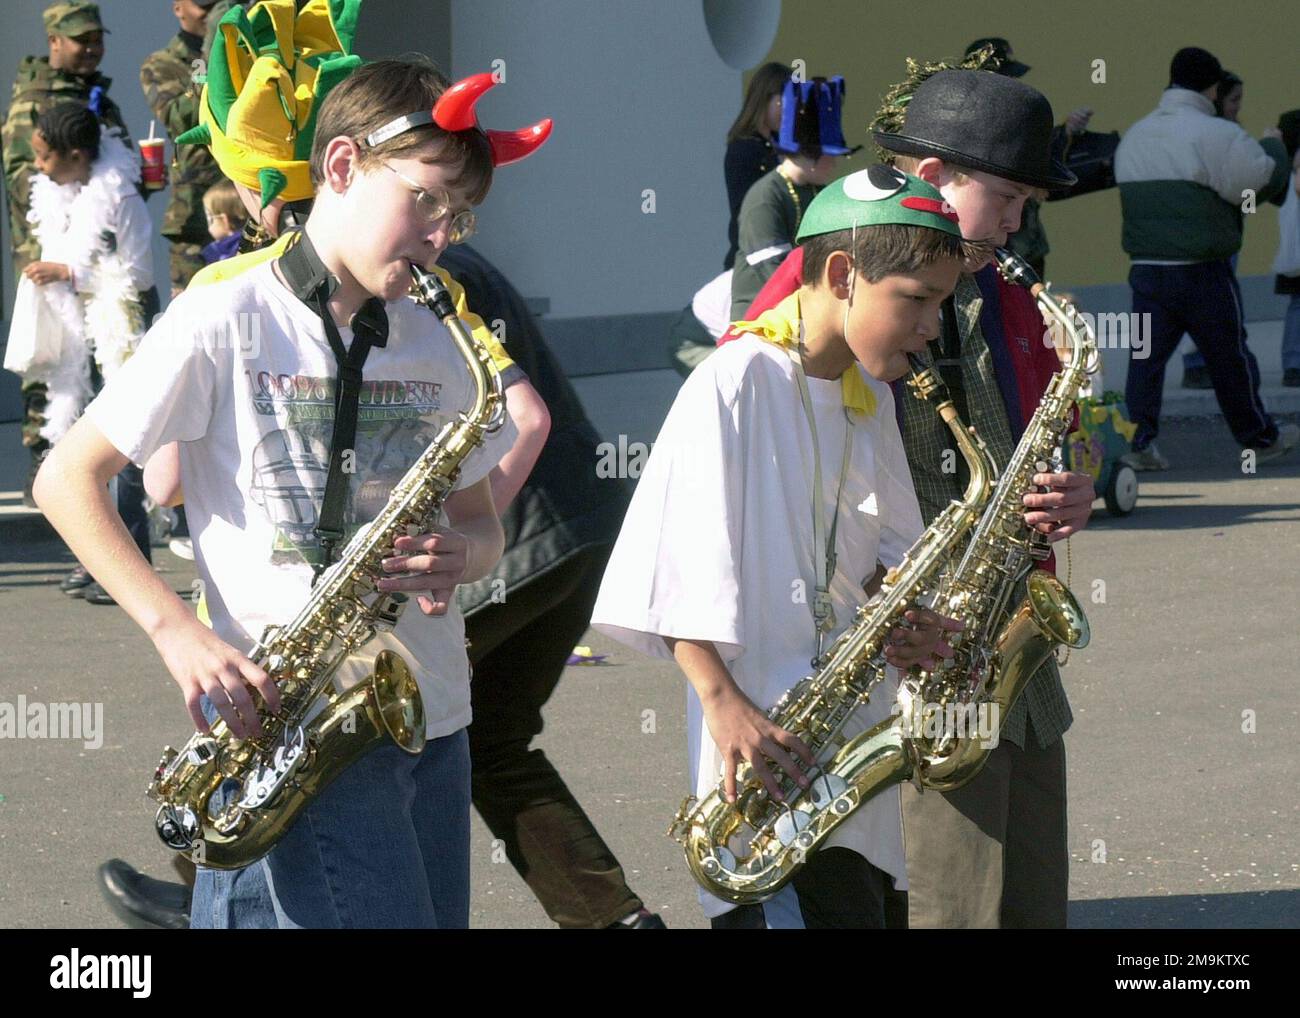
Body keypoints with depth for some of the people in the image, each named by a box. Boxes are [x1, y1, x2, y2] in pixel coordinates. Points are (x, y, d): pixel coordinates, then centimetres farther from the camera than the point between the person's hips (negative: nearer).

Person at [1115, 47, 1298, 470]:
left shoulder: (1133, 138, 10)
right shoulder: (1217, 135, -12)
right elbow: (1263, 182, -11)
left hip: (1146, 269, 5)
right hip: (1202, 273, -5)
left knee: (1146, 355, 5)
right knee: (1229, 356, 9)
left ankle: (1139, 441, -5)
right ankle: (1260, 439, 22)